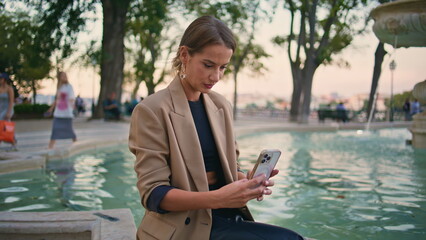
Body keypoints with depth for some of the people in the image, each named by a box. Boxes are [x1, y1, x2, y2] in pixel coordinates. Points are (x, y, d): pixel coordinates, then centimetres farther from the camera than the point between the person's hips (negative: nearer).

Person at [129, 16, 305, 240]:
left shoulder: (222, 106, 10)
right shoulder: (151, 110, -11)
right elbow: (153, 194, -14)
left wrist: (248, 181, -8)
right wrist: (217, 198, -28)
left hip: (226, 217, 7)